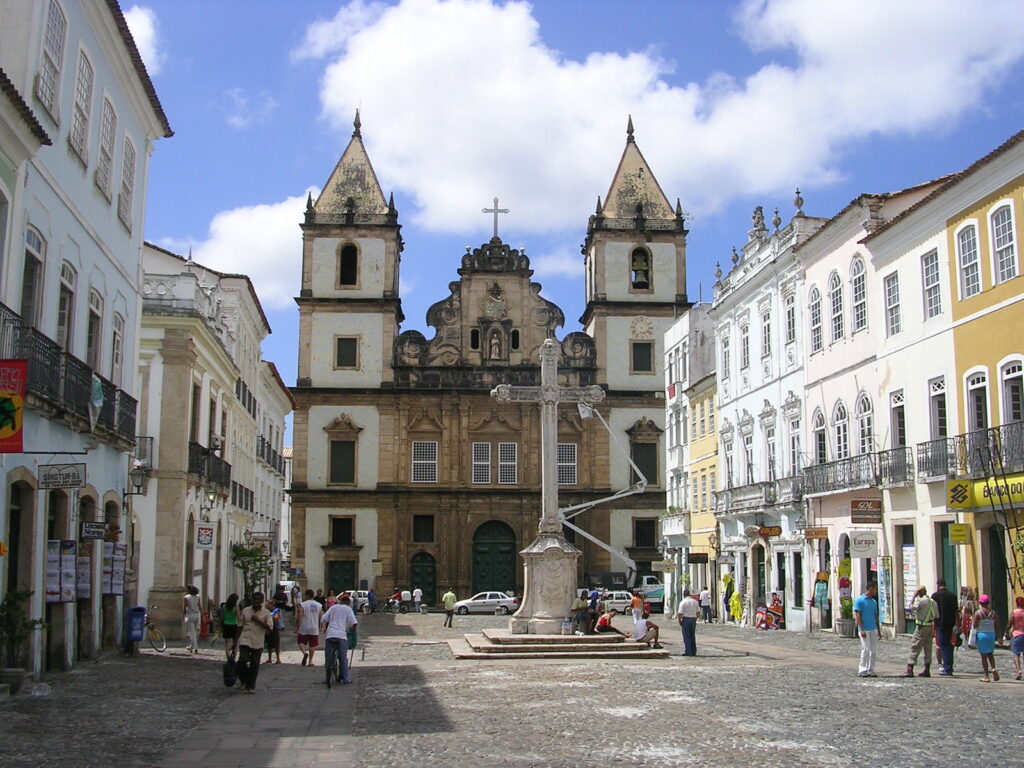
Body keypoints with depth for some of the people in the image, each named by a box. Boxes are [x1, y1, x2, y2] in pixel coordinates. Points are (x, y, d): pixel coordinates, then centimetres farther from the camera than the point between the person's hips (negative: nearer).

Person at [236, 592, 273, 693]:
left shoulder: (266, 613, 1)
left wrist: (258, 620, -15)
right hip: (245, 640, 0)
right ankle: (243, 681, 13)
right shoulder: (245, 611, 6)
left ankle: (251, 686, 18)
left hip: (258, 643, 0)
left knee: (255, 665, 4)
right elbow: (240, 626, 11)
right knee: (243, 660, -14)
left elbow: (269, 628, -6)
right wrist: (236, 639, 7)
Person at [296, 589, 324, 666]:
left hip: (304, 628, -3)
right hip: (314, 629, 3)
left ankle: (305, 652, -15)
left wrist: (297, 627, -5)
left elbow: (300, 617, -13)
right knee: (312, 645, 13)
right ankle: (310, 661, 13)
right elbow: (322, 616, 5)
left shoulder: (303, 604, -8)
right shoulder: (319, 605, 4)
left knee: (301, 642, 12)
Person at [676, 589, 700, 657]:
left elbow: (680, 613, -16)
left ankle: (688, 652, -3)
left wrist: (679, 621, -3)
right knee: (692, 636, 14)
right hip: (693, 619, 5)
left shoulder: (683, 602, -11)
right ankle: (693, 652, 17)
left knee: (686, 637, 0)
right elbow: (698, 611, 10)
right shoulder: (695, 601, 7)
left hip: (685, 619, -5)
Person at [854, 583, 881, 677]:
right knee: (866, 649, -10)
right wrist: (861, 629, -17)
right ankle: (862, 670, -2)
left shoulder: (874, 602, 16)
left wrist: (879, 630, 16)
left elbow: (876, 617, 20)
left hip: (873, 629, 7)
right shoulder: (859, 600, -5)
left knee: (874, 650, 5)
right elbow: (857, 615, -10)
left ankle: (870, 670, 13)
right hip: (864, 630, -7)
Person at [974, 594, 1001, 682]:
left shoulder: (978, 613, -9)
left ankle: (986, 676, 2)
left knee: (984, 656, 2)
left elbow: (975, 625, -12)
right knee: (990, 654, 18)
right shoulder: (993, 613, 1)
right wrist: (996, 636, 12)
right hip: (991, 635, 3)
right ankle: (994, 668, -7)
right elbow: (997, 626, 2)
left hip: (981, 635, -3)